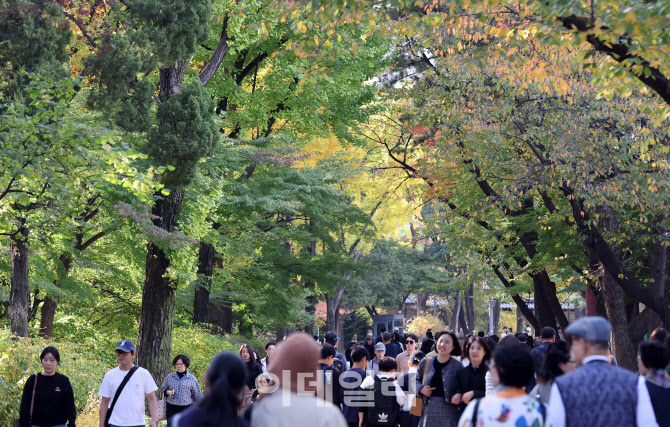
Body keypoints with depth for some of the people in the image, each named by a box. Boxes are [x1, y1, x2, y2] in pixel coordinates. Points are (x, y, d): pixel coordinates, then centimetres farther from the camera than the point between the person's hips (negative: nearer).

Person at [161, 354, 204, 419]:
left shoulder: (192, 378, 2)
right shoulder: (169, 377, 7)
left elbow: (197, 395, 8)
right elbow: (163, 389, 20)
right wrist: (168, 392, -2)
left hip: (186, 408, -2)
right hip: (171, 408, 2)